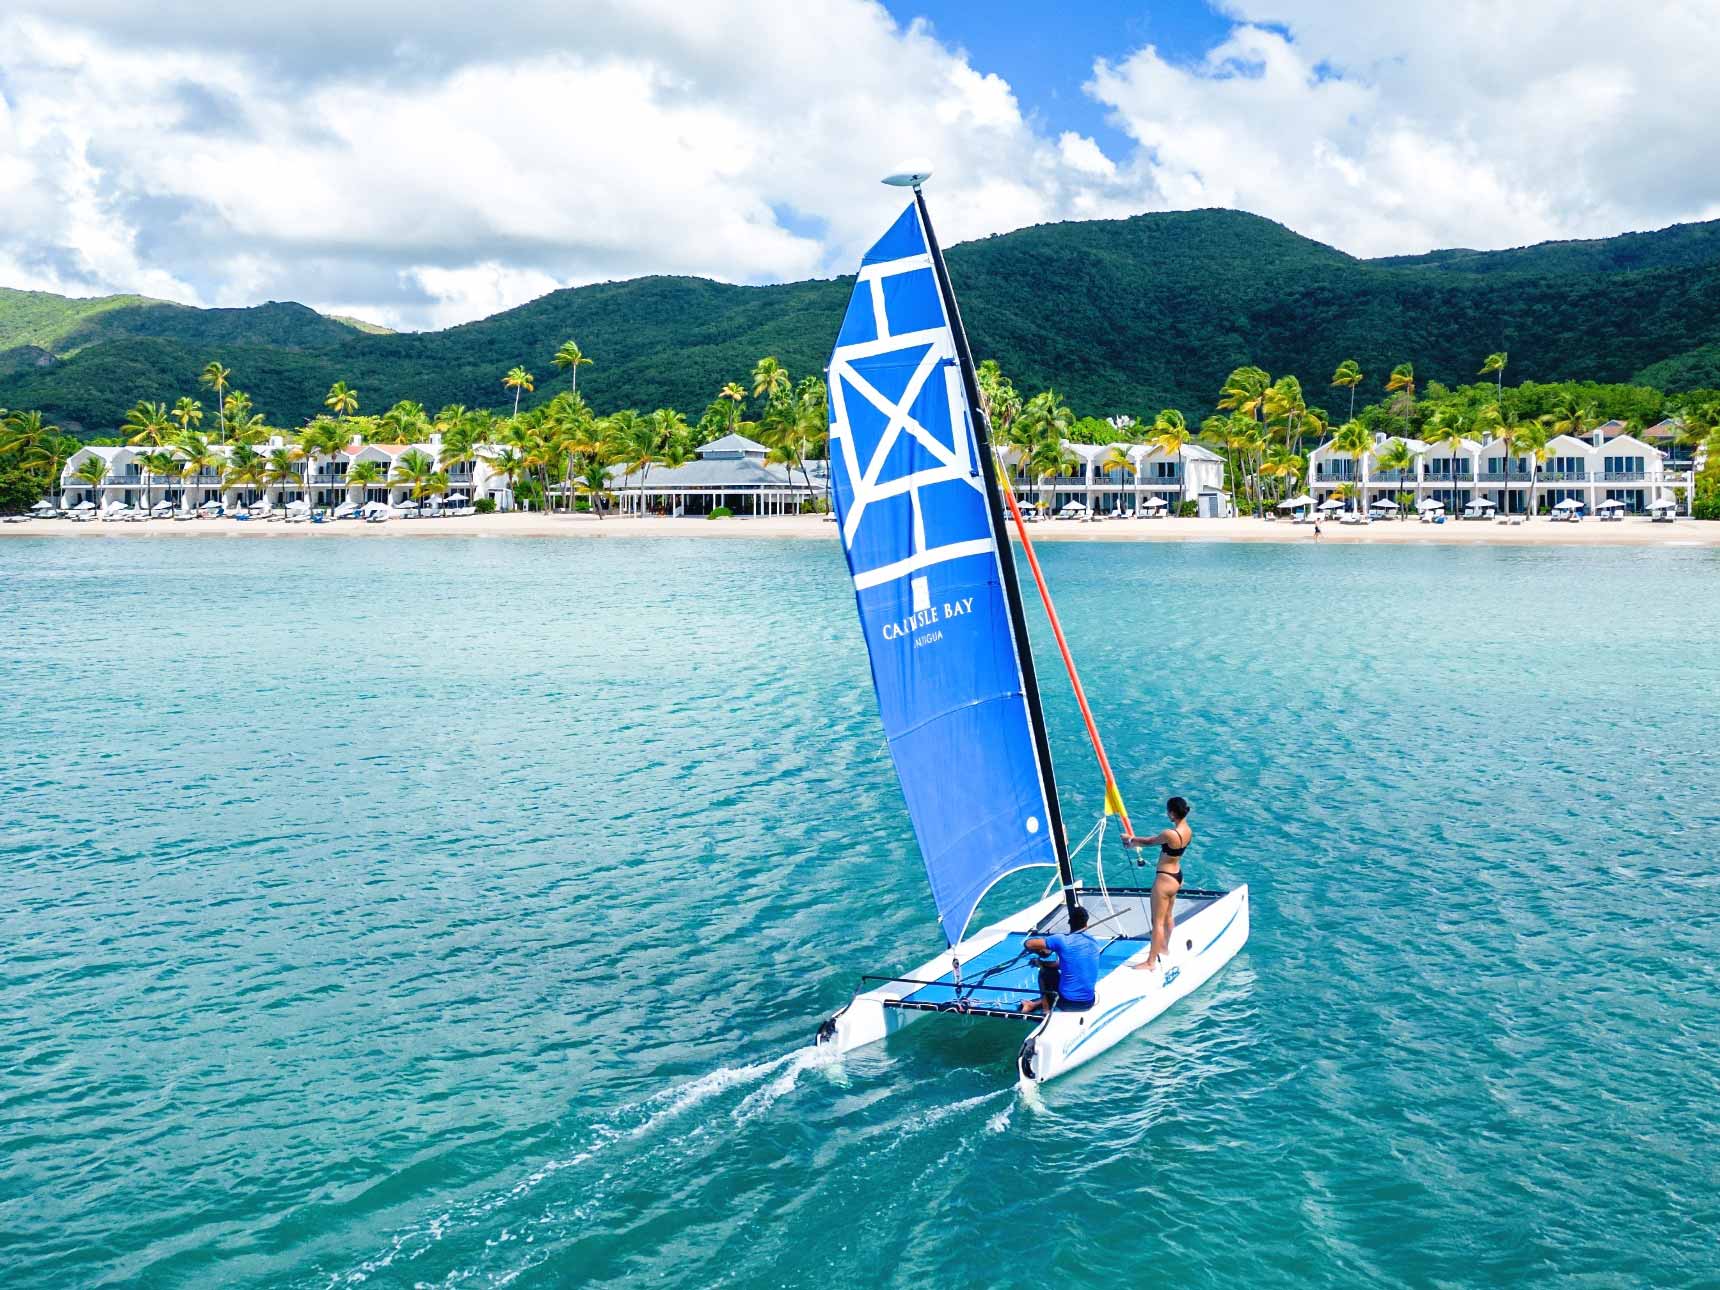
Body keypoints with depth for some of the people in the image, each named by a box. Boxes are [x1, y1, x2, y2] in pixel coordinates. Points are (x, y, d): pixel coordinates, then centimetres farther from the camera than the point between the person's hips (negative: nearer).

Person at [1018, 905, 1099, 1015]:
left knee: (1045, 971, 19)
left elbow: (1028, 944, -8)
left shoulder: (1062, 941, -14)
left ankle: (1046, 1010, 19)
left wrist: (1043, 951, 11)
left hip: (1067, 1003, -5)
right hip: (1088, 1004, 5)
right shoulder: (1094, 943, 5)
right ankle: (1036, 1004, 30)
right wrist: (1046, 963, 17)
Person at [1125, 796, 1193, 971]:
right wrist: (1135, 841, 10)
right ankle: (1163, 948, 46)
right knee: (1168, 916, 28)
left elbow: (1150, 842, -13)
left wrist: (1130, 840, 5)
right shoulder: (1187, 830, -2)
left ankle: (1151, 962, 10)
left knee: (1158, 922, 1)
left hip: (1165, 879, -9)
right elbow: (1157, 840, 9)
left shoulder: (1170, 834, -30)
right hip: (1177, 876, 9)